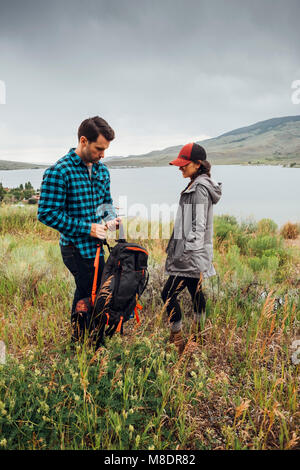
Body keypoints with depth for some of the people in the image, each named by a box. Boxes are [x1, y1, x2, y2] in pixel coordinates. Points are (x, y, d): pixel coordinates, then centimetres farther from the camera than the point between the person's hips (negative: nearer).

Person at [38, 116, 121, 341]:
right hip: (76, 248, -8)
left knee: (86, 293, 21)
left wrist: (111, 217, -3)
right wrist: (87, 228, -19)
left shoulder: (102, 170, 7)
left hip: (95, 246, 8)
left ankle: (79, 336, 42)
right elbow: (47, 213, -18)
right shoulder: (58, 172, -16)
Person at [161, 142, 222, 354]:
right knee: (196, 292, 17)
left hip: (192, 255, -10)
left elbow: (199, 225, -22)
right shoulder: (198, 186, 15)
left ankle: (178, 342, 6)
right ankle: (197, 336, 30)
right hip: (192, 253, 10)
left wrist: (187, 253, -23)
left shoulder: (199, 188, -16)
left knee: (169, 294, -5)